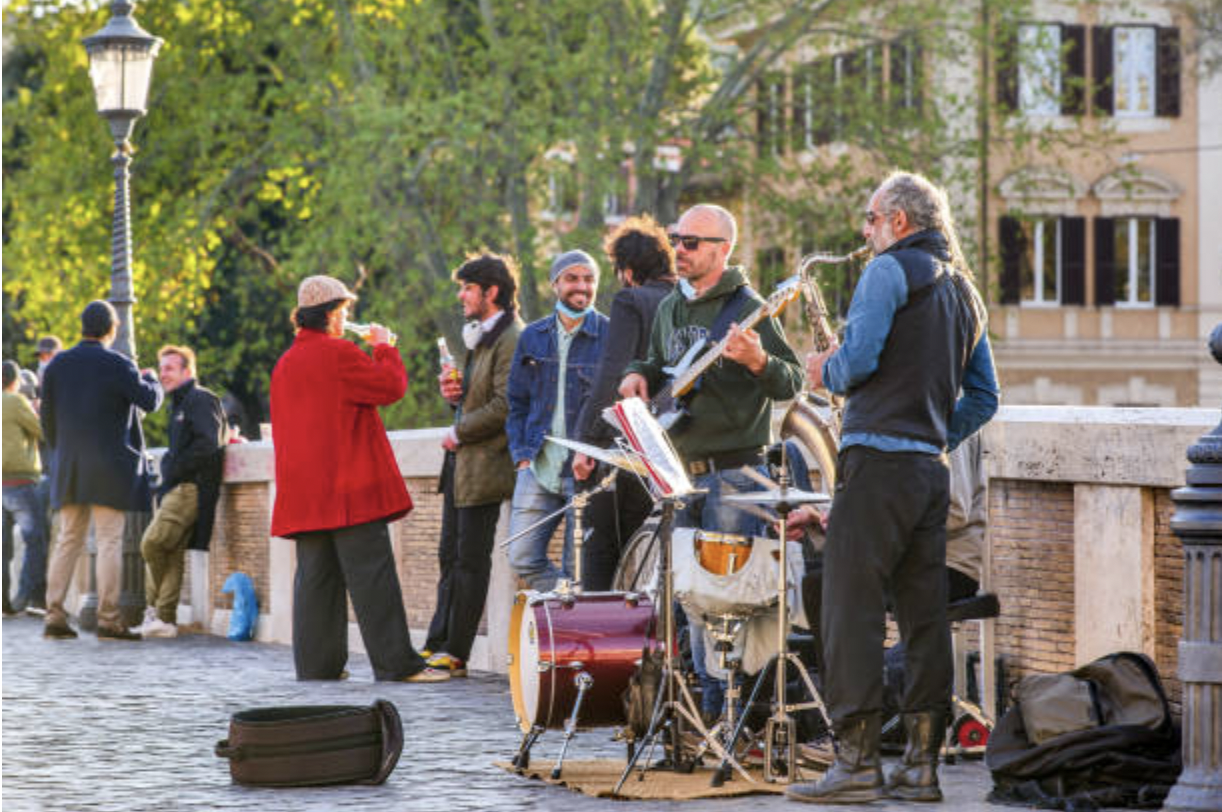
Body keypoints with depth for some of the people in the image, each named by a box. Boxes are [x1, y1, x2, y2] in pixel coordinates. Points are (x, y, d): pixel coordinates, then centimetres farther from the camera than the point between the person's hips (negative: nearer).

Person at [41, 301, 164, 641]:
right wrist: (150, 378, 15)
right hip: (109, 469, -5)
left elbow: (47, 417, 9)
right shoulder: (118, 365, -10)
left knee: (68, 540, 9)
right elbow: (150, 400, -7)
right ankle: (108, 619, -6)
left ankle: (54, 616, 5)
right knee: (109, 541, -3)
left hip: (69, 469, 5)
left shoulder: (57, 365, 6)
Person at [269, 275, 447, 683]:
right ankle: (396, 662, -10)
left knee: (316, 576, 8)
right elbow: (391, 386, -10)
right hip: (349, 488, -8)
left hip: (306, 491, 8)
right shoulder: (338, 353, -11)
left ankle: (316, 663, 7)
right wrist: (384, 347, 5)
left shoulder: (285, 363, 15)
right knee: (371, 574, -8)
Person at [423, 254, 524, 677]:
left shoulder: (511, 340, -14)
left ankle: (454, 653, -2)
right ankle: (437, 646, 14)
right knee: (451, 557, 11)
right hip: (461, 465, 10)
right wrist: (454, 392, 6)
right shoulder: (480, 338, 18)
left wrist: (459, 432, -13)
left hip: (484, 466, -10)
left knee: (471, 559, -5)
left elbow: (504, 406, -21)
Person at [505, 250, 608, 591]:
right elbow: (517, 402, 18)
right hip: (539, 468, 4)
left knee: (577, 570, -3)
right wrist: (522, 455, 5)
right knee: (522, 559, -2)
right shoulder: (533, 337, 13)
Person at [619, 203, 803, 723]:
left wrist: (758, 360, -32)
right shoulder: (670, 309, 14)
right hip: (682, 470, 7)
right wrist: (638, 376, 8)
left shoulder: (746, 309, -8)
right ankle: (710, 700, 17)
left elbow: (791, 385, -13)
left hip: (733, 470, -7)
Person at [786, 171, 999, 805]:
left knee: (851, 606, -7)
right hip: (933, 468, 8)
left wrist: (823, 371, 5)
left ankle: (856, 761, -12)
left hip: (878, 461, -8)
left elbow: (858, 360, -15)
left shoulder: (889, 270, -5)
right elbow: (984, 398, 20)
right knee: (924, 615, 7)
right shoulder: (963, 290, 19)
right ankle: (921, 763, 7)